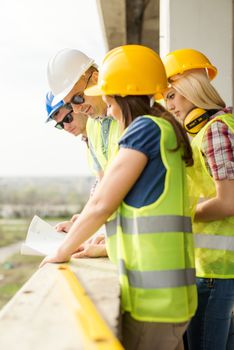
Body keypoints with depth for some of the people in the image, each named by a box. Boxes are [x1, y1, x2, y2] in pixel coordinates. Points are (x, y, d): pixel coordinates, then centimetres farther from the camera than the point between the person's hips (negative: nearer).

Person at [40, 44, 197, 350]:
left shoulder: (146, 128, -9)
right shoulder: (165, 132, 19)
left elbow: (101, 204, -11)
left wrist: (62, 253, 2)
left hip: (153, 297, -9)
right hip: (168, 292, 9)